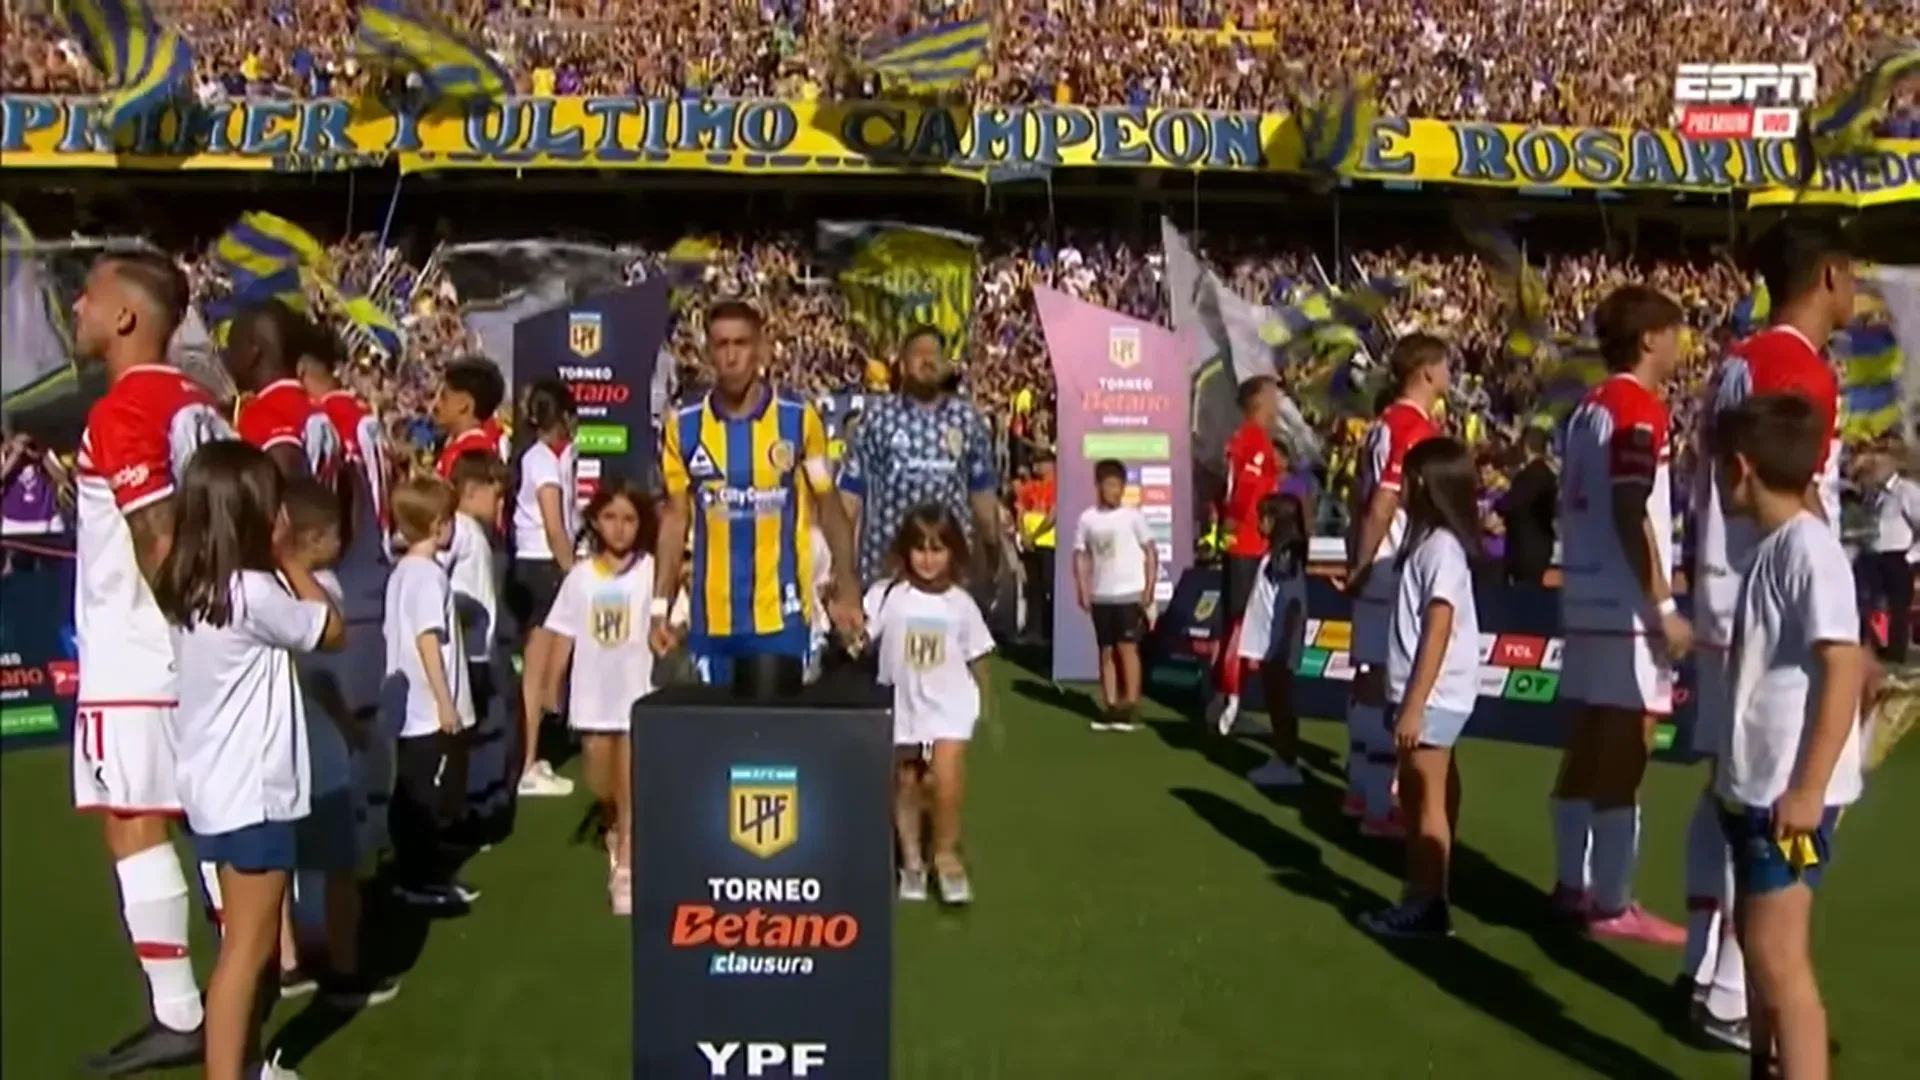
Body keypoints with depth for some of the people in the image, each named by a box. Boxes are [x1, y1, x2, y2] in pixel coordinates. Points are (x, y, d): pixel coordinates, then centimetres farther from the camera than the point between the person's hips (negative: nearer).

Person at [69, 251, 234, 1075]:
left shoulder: (119, 413, -15)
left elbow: (160, 545, -21)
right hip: (199, 653, 8)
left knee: (134, 827, -1)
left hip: (136, 658, -8)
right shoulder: (198, 406, 10)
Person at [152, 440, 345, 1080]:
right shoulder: (251, 592, -21)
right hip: (249, 790, -9)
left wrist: (277, 563, 5)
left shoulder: (189, 589, 5)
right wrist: (287, 558, -4)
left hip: (217, 785, 9)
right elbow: (333, 630, -8)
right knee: (247, 947, 1)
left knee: (248, 937, 21)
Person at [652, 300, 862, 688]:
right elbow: (675, 518, 6)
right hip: (710, 617, 2)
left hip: (781, 613, -2)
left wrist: (847, 590, -7)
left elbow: (829, 508, 2)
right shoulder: (684, 425, 2)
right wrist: (660, 606, 0)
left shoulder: (800, 419, -4)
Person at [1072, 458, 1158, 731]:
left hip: (1130, 593, -3)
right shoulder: (1087, 518, 4)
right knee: (1106, 651, 7)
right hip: (1101, 596, 3)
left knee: (1127, 648, -7)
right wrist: (1083, 591, 0)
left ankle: (1130, 707, -3)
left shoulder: (1132, 516, -3)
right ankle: (1110, 707, 14)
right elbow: (1081, 556, 9)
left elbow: (1151, 552, 0)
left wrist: (1149, 589, -7)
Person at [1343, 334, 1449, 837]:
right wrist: (1361, 567, -13)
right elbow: (1382, 506, -21)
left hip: (1378, 572, 10)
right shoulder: (1417, 429, -16)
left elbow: (1363, 499, 16)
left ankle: (1361, 788, 26)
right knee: (1392, 684, -4)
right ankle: (1380, 806, 2)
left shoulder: (1383, 424, 13)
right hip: (1398, 574, -10)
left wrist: (1357, 563, 17)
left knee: (1371, 677, 15)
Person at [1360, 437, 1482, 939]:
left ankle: (1429, 905, 7)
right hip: (1424, 691, 10)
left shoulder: (1442, 546, -16)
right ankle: (1419, 897, 23)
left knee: (1429, 799, -2)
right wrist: (1400, 692, 20)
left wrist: (1414, 704, -22)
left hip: (1435, 695, -10)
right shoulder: (1425, 540, 13)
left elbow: (1438, 630, -21)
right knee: (1415, 795, 14)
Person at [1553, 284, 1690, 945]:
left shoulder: (1589, 408, 14)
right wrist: (1665, 607, -17)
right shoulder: (1641, 409, -12)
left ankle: (1571, 886, 21)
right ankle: (1612, 906, 3)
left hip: (1588, 601, 9)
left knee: (1588, 749, 14)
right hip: (1627, 608, -9)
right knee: (1622, 761, -3)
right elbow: (1631, 515, -19)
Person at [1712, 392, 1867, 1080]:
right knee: (1755, 939, 18)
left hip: (1791, 792, -10)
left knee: (1778, 952, -6)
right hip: (1757, 785, 10)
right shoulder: (1770, 547, 12)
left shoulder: (1808, 547, -16)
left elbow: (1844, 667, -22)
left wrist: (1809, 788, -23)